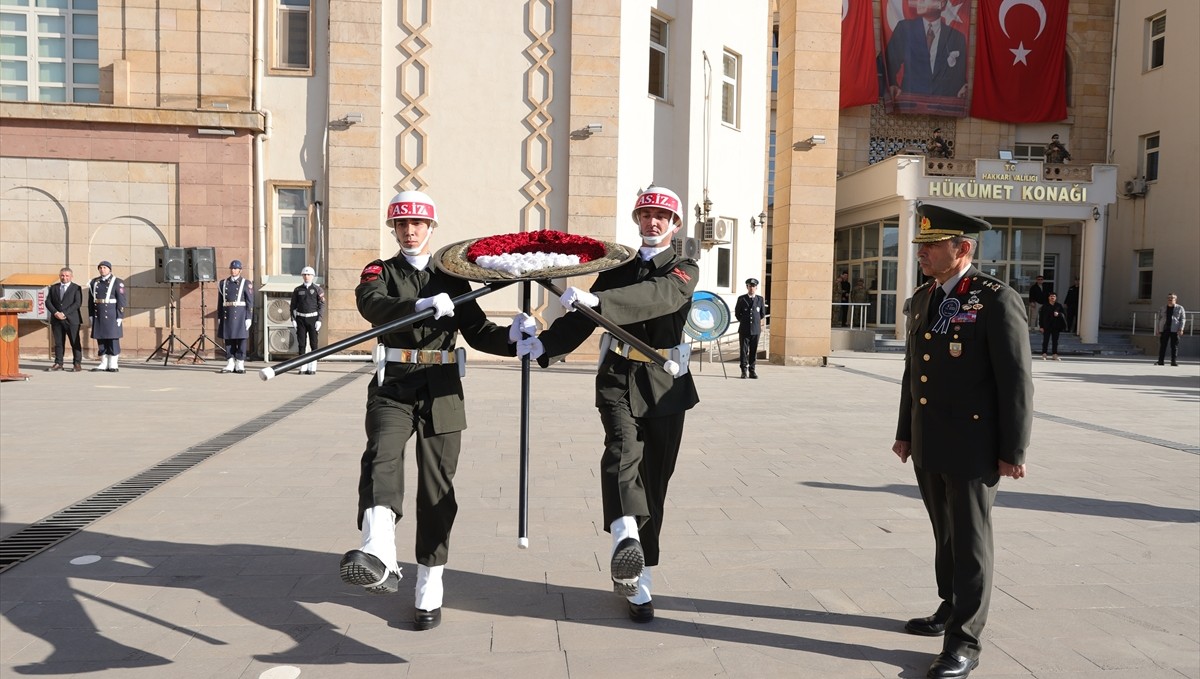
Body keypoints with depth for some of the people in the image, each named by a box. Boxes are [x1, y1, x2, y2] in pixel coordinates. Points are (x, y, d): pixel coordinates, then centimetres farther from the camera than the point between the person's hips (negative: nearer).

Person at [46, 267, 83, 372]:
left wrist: (65, 313, -15)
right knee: (58, 343, 6)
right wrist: (55, 312, -9)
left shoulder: (76, 288, 3)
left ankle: (77, 364, 2)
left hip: (71, 320, -4)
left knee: (75, 343, -2)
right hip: (56, 320, 4)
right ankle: (58, 363, 11)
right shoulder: (53, 288, 15)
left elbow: (78, 303, -7)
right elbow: (48, 301, 9)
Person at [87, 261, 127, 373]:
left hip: (111, 316, -5)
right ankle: (103, 364, 11)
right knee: (101, 339, 6)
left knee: (113, 339, -3)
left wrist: (120, 317, -12)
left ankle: (113, 365, 2)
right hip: (98, 316, 5)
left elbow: (121, 301, -7)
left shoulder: (117, 282, -3)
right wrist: (91, 315, 9)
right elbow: (90, 300, 14)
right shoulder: (94, 282, 11)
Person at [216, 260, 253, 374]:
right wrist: (219, 318, 8)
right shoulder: (223, 283, 12)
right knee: (228, 339, 4)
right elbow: (220, 302, 13)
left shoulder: (246, 284, 1)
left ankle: (240, 365, 2)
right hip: (227, 316, 4)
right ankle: (230, 365, 8)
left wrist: (248, 318, -9)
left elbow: (250, 302, -3)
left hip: (240, 316, -4)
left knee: (241, 339, -2)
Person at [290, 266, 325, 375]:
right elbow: (293, 306, 9)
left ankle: (312, 368, 3)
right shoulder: (297, 290, 7)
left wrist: (319, 321, -11)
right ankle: (303, 368, 5)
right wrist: (293, 320, 0)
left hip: (313, 319, -2)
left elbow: (322, 306, -3)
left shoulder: (317, 289, 0)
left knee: (313, 344, -1)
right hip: (301, 319, 2)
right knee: (301, 344, 1)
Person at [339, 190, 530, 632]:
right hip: (393, 385, -1)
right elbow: (371, 303, -14)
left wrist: (512, 335, -13)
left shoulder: (452, 277, 15)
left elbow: (477, 331, 9)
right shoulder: (381, 272, 10)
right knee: (382, 455, -29)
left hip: (441, 390, 2)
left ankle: (429, 590, 14)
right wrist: (420, 306, -34)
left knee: (437, 488, 3)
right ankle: (378, 559, -48)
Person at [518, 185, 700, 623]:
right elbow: (582, 318, 8)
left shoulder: (684, 270, 3)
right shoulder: (617, 270, 15)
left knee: (653, 481, 3)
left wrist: (599, 300, -35)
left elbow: (658, 296, -21)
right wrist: (544, 345, -11)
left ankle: (634, 579, 15)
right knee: (623, 453, -26)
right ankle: (626, 538, -45)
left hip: (665, 386, -1)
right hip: (618, 379, 2)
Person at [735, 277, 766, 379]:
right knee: (743, 350, -1)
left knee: (754, 351, 4)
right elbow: (737, 313, 9)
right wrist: (744, 321, 11)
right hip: (744, 329, -1)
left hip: (756, 329, 1)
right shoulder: (741, 299, 2)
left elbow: (763, 313, 15)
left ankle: (752, 371, 10)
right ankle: (744, 371, 5)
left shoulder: (760, 299, 5)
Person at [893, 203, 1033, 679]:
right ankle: (951, 608, 36)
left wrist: (1013, 452, -14)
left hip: (972, 447, -7)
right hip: (928, 445, 7)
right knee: (945, 533, 19)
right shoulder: (922, 298, 10)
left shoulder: (997, 300, -13)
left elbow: (1016, 381, -14)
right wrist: (905, 432, 18)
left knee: (970, 541, 2)